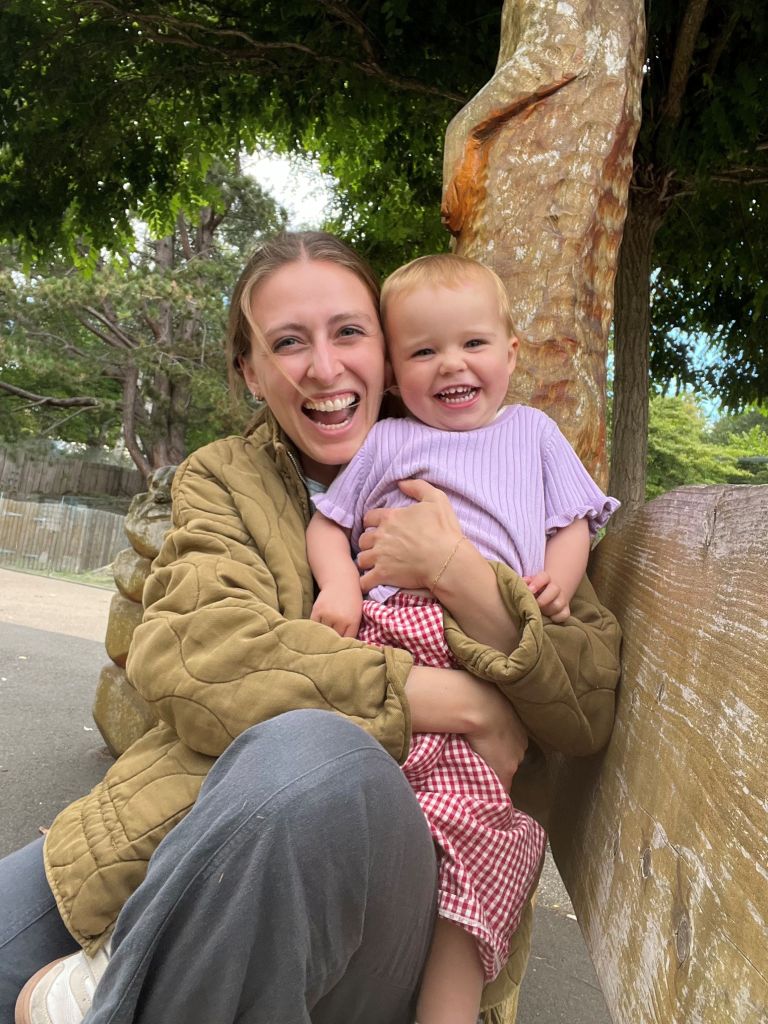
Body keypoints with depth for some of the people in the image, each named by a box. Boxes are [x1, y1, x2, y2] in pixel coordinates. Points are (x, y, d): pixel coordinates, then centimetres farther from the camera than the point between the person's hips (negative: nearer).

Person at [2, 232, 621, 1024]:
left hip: (397, 860, 0)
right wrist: (456, 702, -18)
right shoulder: (220, 480, 8)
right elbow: (185, 655, -14)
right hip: (208, 830, 1)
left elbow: (590, 717, -2)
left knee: (307, 755, -33)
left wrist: (463, 578, -20)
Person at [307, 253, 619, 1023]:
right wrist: (338, 585, 0)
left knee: (477, 812, -16)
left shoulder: (533, 432, 27)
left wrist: (559, 575, 0)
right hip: (394, 630, 0)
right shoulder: (387, 442, 23)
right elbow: (327, 522, 21)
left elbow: (574, 522, 23)